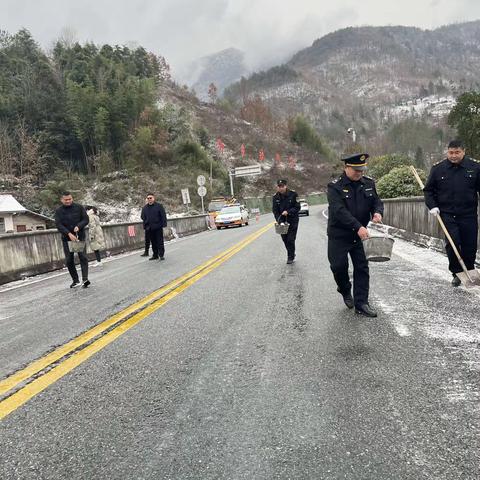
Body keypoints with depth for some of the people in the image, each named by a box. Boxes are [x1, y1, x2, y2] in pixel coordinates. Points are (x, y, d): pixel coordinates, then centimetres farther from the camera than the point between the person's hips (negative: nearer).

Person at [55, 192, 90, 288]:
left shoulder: (79, 207, 3)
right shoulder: (58, 211, 3)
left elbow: (86, 219, 1)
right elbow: (58, 225, -8)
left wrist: (78, 226, -19)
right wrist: (69, 234, -22)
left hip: (80, 236, -1)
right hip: (66, 238, 1)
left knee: (83, 257, -13)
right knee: (69, 260, 3)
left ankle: (85, 279, -17)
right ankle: (75, 281, 13)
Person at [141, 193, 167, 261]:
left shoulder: (159, 206, 0)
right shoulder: (144, 208, 11)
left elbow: (163, 216, -3)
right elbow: (143, 217, 18)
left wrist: (163, 224, -10)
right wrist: (145, 225, 6)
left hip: (158, 227, -4)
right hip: (149, 228, 4)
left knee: (160, 242, -2)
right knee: (153, 242, 9)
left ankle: (161, 254, 3)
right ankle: (155, 255, 16)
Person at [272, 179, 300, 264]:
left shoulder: (293, 194, -9)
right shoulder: (275, 197, -1)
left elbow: (297, 207, -7)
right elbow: (275, 211, -3)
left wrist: (288, 212, -22)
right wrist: (280, 221, -17)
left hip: (292, 221, -3)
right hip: (282, 221, 3)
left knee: (291, 239, -8)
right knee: (285, 240, 8)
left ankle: (291, 257, 5)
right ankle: (291, 255, 28)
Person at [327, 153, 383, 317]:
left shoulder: (368, 183, 3)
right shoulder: (335, 186, -13)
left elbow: (376, 201, 8)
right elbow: (339, 211, -25)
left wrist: (377, 212, -17)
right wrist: (358, 227, -35)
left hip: (360, 234, 4)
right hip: (338, 235, -4)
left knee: (362, 268, 2)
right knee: (338, 266, -4)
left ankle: (361, 303, 11)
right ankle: (345, 290, 28)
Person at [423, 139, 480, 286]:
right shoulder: (438, 168, 1)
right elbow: (428, 190, 9)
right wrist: (432, 206, -4)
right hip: (447, 215, -1)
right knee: (452, 242, -12)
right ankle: (456, 273, 5)